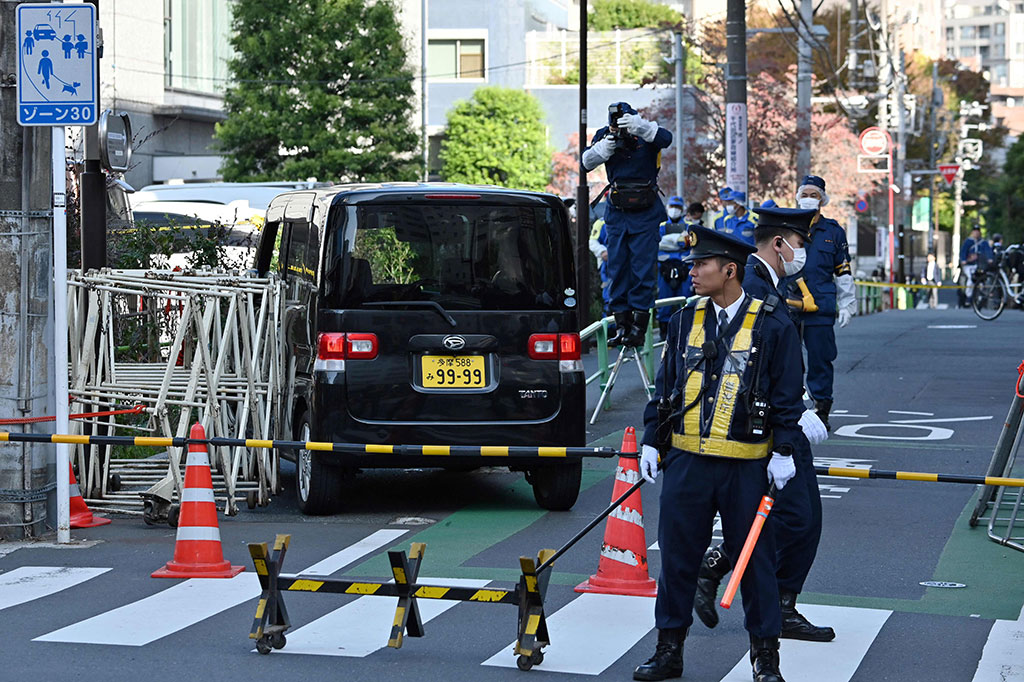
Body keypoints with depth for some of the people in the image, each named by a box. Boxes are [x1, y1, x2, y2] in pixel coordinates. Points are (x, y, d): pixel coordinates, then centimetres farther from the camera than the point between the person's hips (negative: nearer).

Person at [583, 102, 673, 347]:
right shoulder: (604, 135, 0)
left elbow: (666, 139, -30)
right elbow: (586, 163, -5)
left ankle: (639, 327, -3)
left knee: (643, 268, -6)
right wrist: (603, 149, -23)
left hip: (645, 214, -4)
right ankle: (622, 325, 11)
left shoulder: (645, 134, -10)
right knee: (616, 269, 5)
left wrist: (640, 127, -44)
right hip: (617, 212, 4)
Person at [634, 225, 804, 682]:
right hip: (686, 460, 4)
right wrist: (652, 442, 9)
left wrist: (784, 451, -8)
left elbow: (788, 396, -2)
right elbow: (665, 387, 14)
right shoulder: (684, 323, 9)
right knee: (677, 557, 7)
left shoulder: (773, 326, -3)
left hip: (747, 465, -4)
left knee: (755, 559, 3)